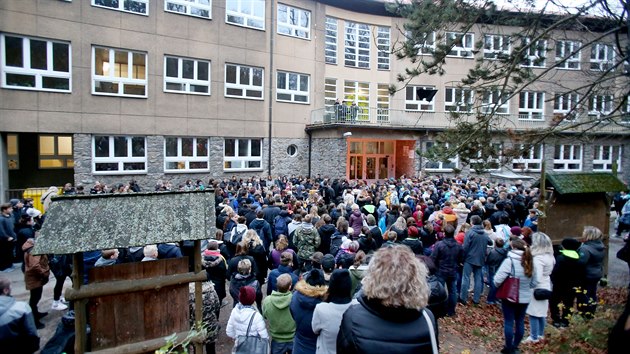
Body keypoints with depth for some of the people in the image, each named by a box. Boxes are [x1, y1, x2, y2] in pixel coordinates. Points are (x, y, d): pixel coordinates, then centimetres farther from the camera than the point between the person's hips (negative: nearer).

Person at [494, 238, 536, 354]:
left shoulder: (509, 261, -19)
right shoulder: (530, 262, 0)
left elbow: (497, 280, -21)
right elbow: (534, 283, 7)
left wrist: (498, 286, -1)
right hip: (525, 297, 6)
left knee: (509, 322, 6)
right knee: (520, 322, 16)